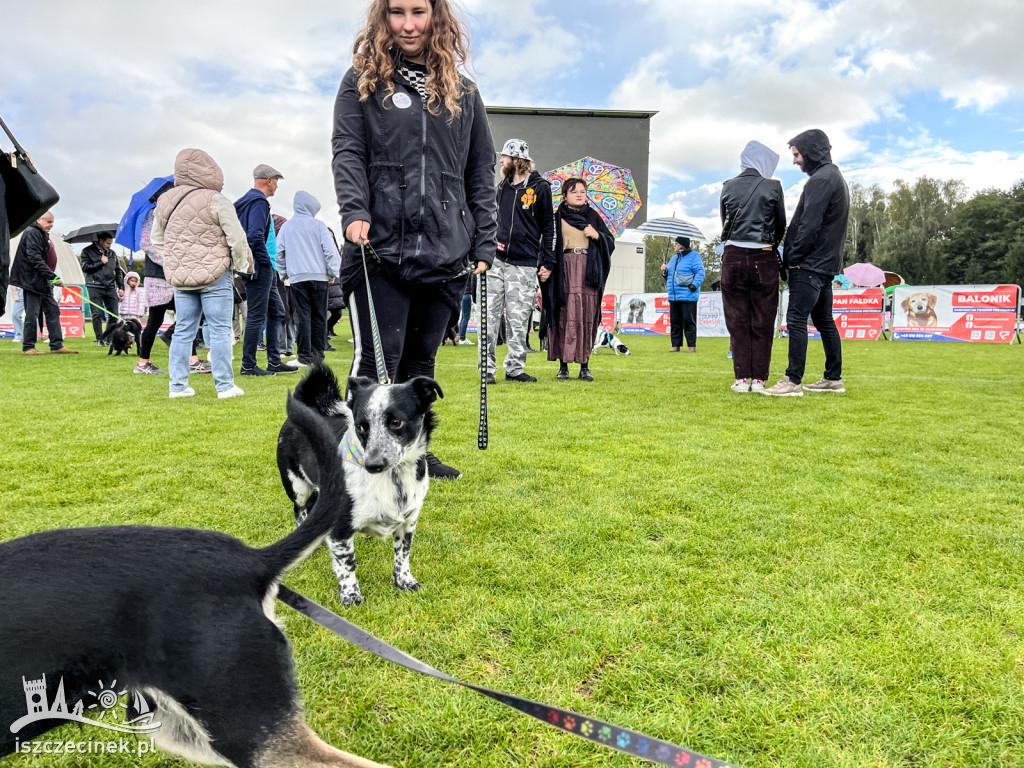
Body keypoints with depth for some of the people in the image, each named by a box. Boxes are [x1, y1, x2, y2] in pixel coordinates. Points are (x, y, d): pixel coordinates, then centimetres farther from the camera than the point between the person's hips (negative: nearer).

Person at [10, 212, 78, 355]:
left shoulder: (42, 234, 18)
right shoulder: (31, 233, -13)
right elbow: (35, 259, -22)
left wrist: (52, 277, 16)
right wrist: (53, 277, -25)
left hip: (44, 282, 10)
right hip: (33, 281, -10)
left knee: (53, 311, 8)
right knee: (32, 314, -4)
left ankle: (57, 346, 11)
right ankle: (28, 347, 4)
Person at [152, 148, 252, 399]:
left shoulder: (164, 201, 9)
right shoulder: (215, 200, -11)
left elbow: (156, 239, 18)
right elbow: (237, 238, -12)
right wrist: (242, 265, 3)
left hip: (179, 277, 6)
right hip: (214, 275, -6)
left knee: (183, 331, 12)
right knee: (220, 330, 0)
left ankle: (178, 385, 14)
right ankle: (224, 386, 2)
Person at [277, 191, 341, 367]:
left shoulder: (286, 227, 9)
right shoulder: (318, 225, 1)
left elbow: (279, 252, 12)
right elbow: (330, 250, -2)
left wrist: (283, 273, 21)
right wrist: (332, 273, 6)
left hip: (296, 277, 1)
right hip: (319, 276, -1)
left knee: (302, 316, 0)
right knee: (319, 316, 5)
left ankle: (305, 355, -3)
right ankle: (318, 352, 6)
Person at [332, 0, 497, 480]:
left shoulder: (464, 92, 16)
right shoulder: (362, 81, 10)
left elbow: (481, 174, 14)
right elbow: (347, 152, 0)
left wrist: (483, 244, 7)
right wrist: (354, 211, -17)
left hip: (445, 254, 3)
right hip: (380, 247, -3)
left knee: (421, 358, 11)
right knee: (377, 359, -7)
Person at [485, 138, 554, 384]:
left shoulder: (540, 187, 3)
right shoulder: (501, 186, 16)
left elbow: (548, 227, 4)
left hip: (524, 264, -3)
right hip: (496, 261, 4)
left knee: (519, 320, 1)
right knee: (489, 315, -3)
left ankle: (515, 368, 11)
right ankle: (487, 368, 3)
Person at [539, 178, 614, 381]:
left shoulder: (593, 216, 17)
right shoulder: (557, 218, 10)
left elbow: (610, 242, 16)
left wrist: (597, 236, -5)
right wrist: (546, 267, -13)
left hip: (589, 273, 2)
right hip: (564, 272, -2)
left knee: (587, 318, -2)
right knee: (565, 317, -7)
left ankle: (584, 366, 3)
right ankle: (563, 366, -2)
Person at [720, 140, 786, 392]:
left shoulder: (728, 187, 5)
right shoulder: (773, 187, 0)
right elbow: (781, 225, 7)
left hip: (733, 256, 2)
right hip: (764, 258, -1)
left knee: (737, 321, 5)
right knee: (763, 322, 4)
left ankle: (741, 378, 5)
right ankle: (758, 379, 5)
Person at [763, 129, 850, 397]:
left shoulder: (821, 179, -13)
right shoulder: (836, 177, 20)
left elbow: (810, 226, -20)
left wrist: (793, 257, -12)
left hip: (810, 264, -10)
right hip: (826, 263, 10)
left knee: (796, 319, -10)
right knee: (824, 321, 13)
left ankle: (793, 381, -10)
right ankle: (833, 378, 18)